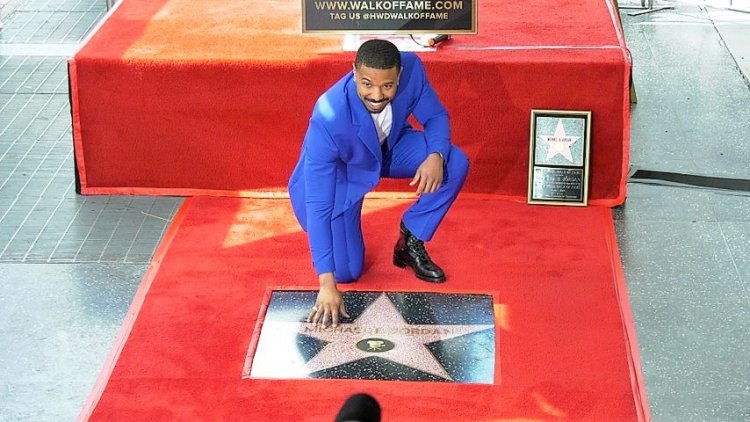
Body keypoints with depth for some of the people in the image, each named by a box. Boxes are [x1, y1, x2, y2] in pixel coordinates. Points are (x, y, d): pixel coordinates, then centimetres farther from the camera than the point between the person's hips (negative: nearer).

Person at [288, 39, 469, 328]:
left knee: (455, 164, -21)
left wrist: (436, 156, -35)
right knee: (346, 272, -11)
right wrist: (327, 283, -40)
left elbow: (436, 116, -10)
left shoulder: (411, 68, -31)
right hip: (340, 172, -4)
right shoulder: (328, 118, -41)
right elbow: (318, 206, -38)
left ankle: (410, 242, 1)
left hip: (390, 147, 4)